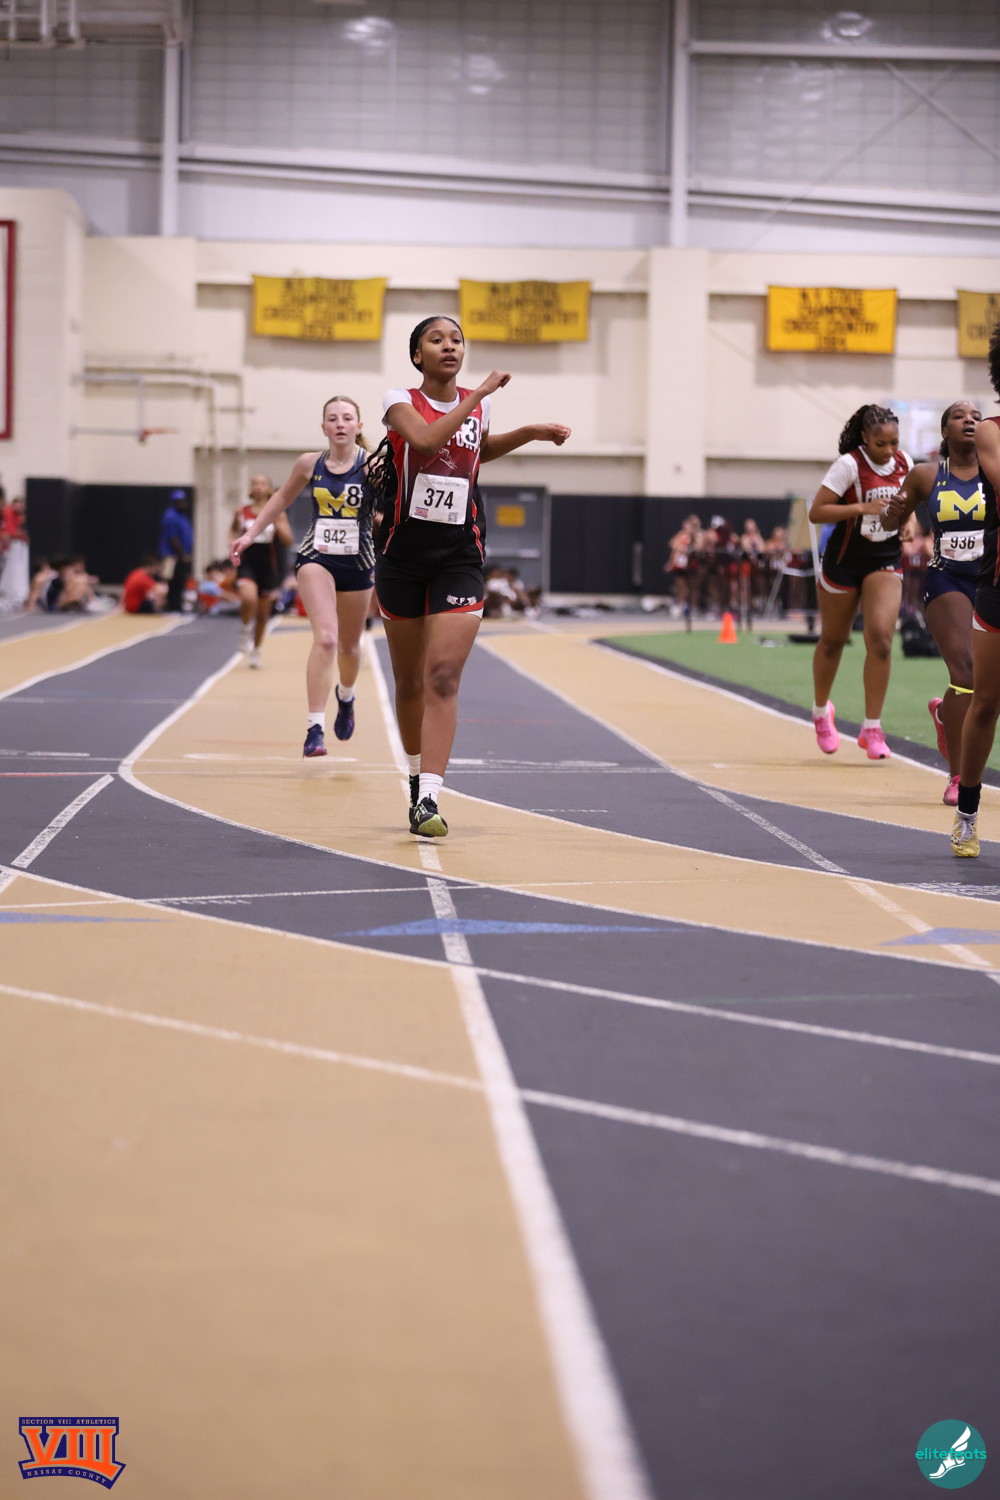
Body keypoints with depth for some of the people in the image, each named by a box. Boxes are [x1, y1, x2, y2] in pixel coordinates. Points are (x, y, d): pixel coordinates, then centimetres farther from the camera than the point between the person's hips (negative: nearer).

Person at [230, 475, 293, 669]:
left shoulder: (277, 513, -1)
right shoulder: (242, 512, 1)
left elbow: (288, 541, -6)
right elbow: (233, 531, 20)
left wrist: (276, 523, -18)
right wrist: (234, 543, 0)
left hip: (268, 567, 1)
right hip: (247, 564, -1)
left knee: (263, 614, 11)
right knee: (249, 598, -31)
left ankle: (255, 651, 31)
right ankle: (246, 629, -2)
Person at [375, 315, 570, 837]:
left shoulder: (476, 404, 7)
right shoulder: (401, 401, -5)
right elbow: (425, 439, -27)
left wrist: (530, 433, 16)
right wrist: (479, 394, -23)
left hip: (459, 558, 1)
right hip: (403, 554, -1)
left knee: (443, 677, -13)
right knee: (409, 681, 11)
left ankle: (430, 800, -19)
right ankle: (417, 779, 33)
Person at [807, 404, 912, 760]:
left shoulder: (904, 463, -1)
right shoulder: (849, 465, -17)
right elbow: (816, 512, -19)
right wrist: (862, 507, -27)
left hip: (886, 562, 3)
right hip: (845, 560, -3)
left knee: (881, 638, -14)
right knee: (833, 640, 12)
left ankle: (872, 729, -6)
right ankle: (821, 711, 38)